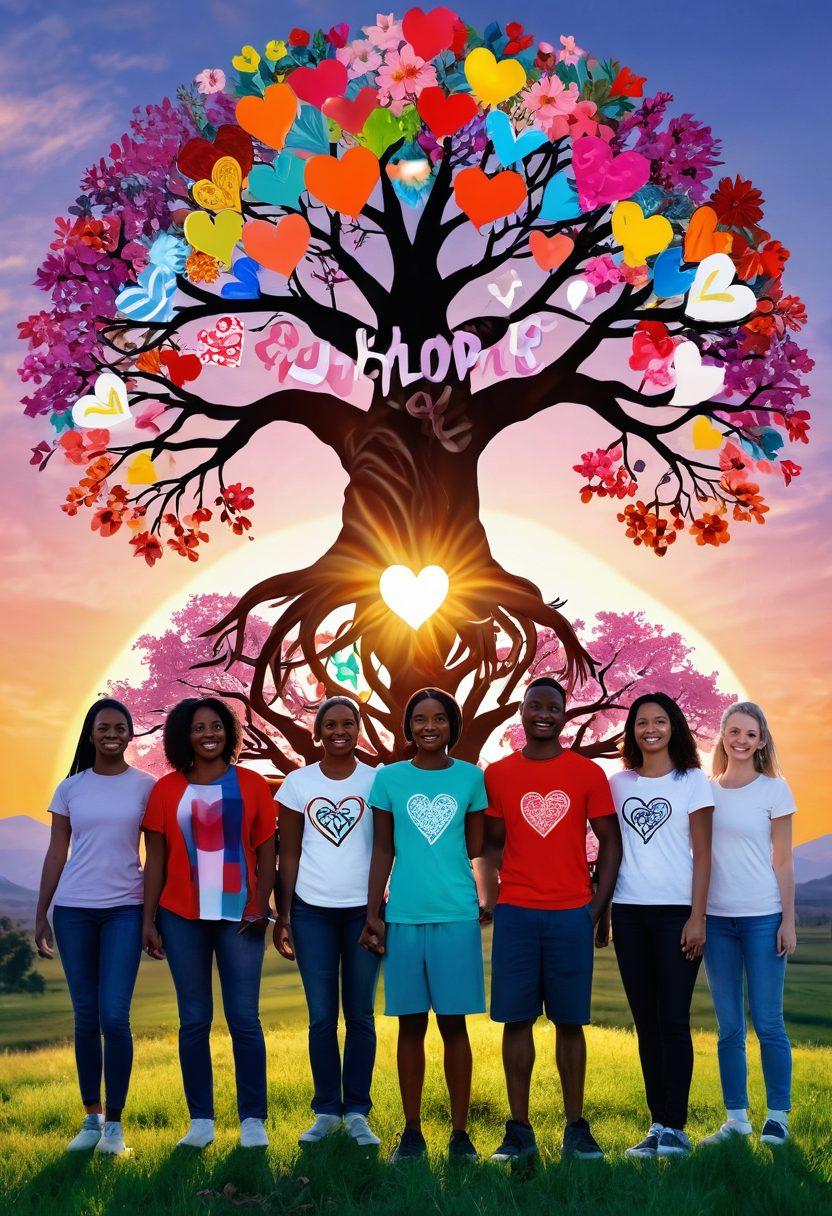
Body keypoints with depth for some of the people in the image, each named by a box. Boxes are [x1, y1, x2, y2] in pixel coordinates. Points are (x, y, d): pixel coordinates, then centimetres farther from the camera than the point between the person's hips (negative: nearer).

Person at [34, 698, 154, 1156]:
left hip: (125, 910, -2)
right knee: (85, 1017, 7)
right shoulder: (71, 788, 7)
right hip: (74, 910, 2)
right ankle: (91, 1118, 18)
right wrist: (41, 913, 6)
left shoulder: (146, 787, 2)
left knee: (114, 1016, -8)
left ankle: (114, 1123, 4)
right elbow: (56, 853, 9)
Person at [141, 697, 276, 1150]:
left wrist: (261, 906, -7)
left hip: (240, 916, -1)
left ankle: (252, 1119, 7)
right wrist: (148, 919, 2)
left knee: (244, 1019, -2)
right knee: (194, 1020, 6)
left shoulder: (252, 785, 4)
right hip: (182, 917, 1)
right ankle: (200, 1120, 14)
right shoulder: (167, 789, 5)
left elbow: (266, 853, 4)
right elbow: (155, 859, 6)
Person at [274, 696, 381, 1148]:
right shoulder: (297, 783, 3)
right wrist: (282, 916, 1)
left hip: (363, 909, 0)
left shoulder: (377, 782, 1)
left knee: (360, 1016, 6)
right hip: (312, 911, 0)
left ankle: (357, 1112, 15)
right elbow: (288, 855, 5)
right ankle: (326, 1110, 17)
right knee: (322, 1017, 5)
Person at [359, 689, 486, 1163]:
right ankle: (412, 1131, 18)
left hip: (457, 915, 0)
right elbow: (382, 851, 6)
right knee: (411, 1023, 8)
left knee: (454, 1022, 4)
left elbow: (476, 848, 10)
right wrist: (373, 915, 3)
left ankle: (461, 1132, 14)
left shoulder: (471, 777, 4)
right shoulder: (389, 778, 5)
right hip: (403, 916, 1)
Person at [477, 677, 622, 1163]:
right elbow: (492, 845, 9)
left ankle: (576, 1128, 15)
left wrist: (598, 907, -1)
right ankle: (519, 1131, 11)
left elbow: (611, 842, 6)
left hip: (572, 916, 0)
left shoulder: (588, 774, 3)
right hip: (515, 916, 1)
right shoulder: (497, 774, 5)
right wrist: (492, 903, 0)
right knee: (517, 1019, 2)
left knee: (570, 1021, 5)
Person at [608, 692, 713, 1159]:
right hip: (629, 912, 4)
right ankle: (657, 1126, 14)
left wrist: (697, 917, -9)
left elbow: (702, 854, -2)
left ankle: (675, 1128, 2)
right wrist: (603, 909, 6)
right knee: (646, 1022, 7)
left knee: (673, 1020, -5)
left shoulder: (693, 781, 2)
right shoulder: (618, 783, 11)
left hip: (676, 911, -3)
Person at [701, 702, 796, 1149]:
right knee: (729, 1027, 8)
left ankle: (777, 1117, 12)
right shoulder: (704, 791, 7)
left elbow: (783, 861, -1)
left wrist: (788, 921, -6)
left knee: (767, 1023, -1)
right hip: (716, 919, 3)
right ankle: (736, 1118, 16)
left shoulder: (773, 790, -1)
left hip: (762, 918, -3)